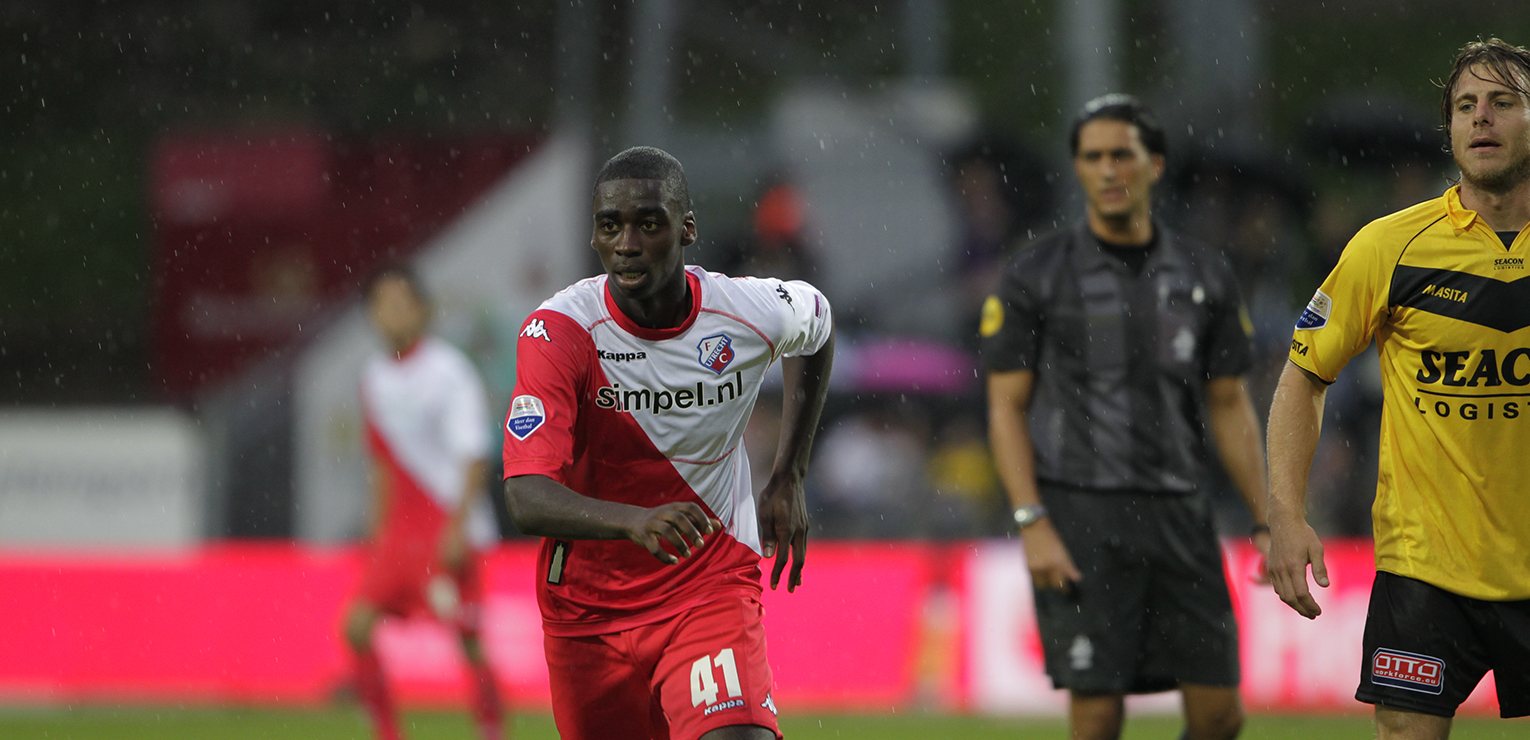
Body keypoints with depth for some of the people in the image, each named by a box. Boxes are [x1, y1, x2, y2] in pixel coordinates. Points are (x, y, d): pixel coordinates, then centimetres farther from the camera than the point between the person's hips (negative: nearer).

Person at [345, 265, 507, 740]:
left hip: (451, 530, -6)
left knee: (467, 642, -9)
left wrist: (459, 526, -22)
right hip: (400, 531, 6)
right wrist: (378, 533, 18)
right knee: (358, 626, -4)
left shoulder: (449, 371, -9)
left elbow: (473, 455, -14)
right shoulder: (375, 379, 11)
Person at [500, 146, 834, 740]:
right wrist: (634, 521, -48)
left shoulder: (755, 314, -11)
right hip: (587, 602, 1)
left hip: (713, 585, -1)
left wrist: (788, 479, 13)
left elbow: (817, 324, 17)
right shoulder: (558, 331, -18)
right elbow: (526, 500, -29)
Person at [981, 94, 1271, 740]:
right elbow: (1006, 407, -1)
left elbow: (1229, 408, 14)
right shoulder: (1036, 275, 0)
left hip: (1178, 514, 3)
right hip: (1079, 517, -3)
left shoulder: (1203, 276, 10)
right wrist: (1033, 525, -12)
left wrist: (1266, 521, 6)